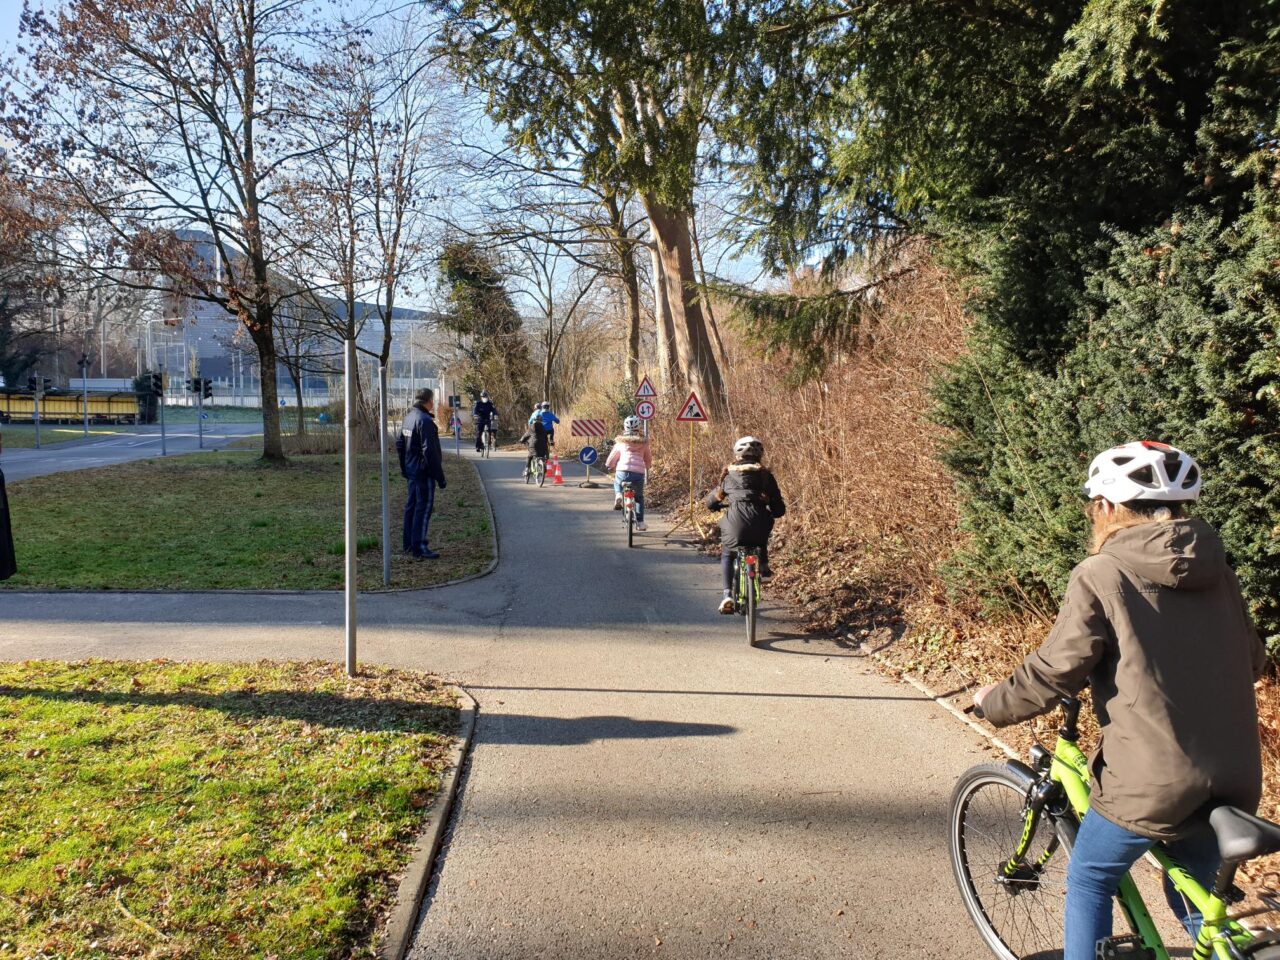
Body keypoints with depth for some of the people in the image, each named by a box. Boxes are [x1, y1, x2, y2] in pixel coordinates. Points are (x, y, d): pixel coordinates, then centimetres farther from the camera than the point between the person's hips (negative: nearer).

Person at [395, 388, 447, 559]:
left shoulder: (408, 417, 10)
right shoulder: (425, 421, -19)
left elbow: (399, 444, 17)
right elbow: (430, 452, -22)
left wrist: (404, 468, 24)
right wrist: (440, 477, -18)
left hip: (411, 470, 9)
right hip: (424, 472, -9)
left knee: (411, 506, 15)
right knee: (424, 508, -4)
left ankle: (409, 545, 24)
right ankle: (419, 547, -2)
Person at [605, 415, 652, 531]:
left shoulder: (621, 442, 12)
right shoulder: (643, 442, 14)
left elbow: (611, 459, 19)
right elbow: (649, 459, 25)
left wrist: (608, 466, 40)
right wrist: (647, 467, 45)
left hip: (623, 471, -1)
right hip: (639, 473, 1)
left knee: (617, 483, 34)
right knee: (639, 497, 22)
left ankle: (618, 496, 3)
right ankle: (640, 522, 14)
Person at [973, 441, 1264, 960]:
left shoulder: (1101, 576, -12)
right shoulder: (1218, 573, 6)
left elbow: (1054, 671, -13)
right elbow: (1250, 661, 14)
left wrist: (995, 704, 4)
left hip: (1150, 780, -6)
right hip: (1230, 780, 6)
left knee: (1089, 881, 17)